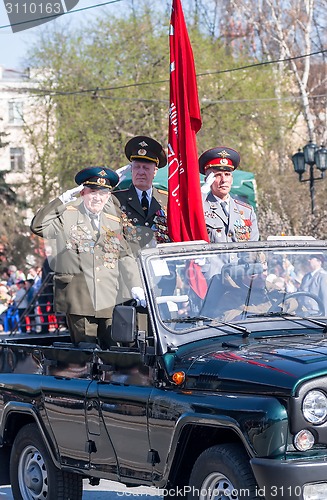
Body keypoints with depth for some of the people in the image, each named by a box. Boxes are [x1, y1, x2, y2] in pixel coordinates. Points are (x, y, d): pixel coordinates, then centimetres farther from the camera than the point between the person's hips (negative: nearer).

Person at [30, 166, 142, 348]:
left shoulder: (114, 221, 15)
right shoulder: (67, 215, 5)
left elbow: (125, 256, 18)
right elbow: (38, 227, -10)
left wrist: (136, 287, 8)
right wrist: (61, 201, -12)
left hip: (110, 302, 4)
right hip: (78, 302, -3)